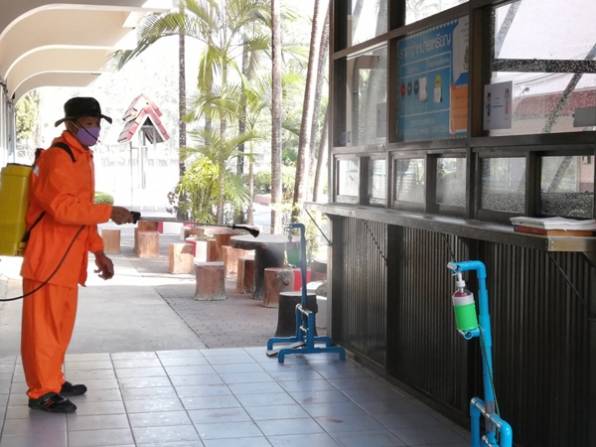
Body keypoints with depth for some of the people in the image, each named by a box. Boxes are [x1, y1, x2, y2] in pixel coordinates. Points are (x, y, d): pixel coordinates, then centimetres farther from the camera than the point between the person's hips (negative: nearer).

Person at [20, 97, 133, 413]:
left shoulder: (81, 157, 17)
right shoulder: (59, 157, -14)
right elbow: (63, 208, -25)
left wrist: (99, 252, 18)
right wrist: (109, 212, -20)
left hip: (66, 259, 10)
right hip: (47, 257, -10)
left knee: (60, 325, 17)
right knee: (44, 325, -3)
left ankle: (53, 382, 28)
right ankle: (42, 392, 4)